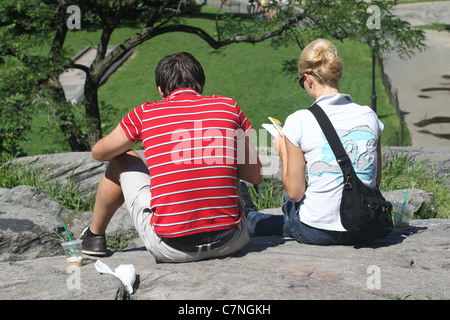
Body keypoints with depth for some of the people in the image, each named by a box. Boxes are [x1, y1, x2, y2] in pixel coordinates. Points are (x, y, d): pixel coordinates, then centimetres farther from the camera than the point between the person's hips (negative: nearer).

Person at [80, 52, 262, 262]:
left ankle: (94, 236, 45)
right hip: (229, 243, 2)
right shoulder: (229, 107, 4)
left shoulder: (145, 113, 1)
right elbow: (255, 176, 9)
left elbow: (99, 153, 19)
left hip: (170, 249, -1)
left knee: (123, 160, 25)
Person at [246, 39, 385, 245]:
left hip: (317, 233, -4)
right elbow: (376, 181, 7)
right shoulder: (369, 116, -1)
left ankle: (249, 222, 53)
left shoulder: (299, 122, -14)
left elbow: (295, 193, -10)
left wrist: (283, 151, 5)